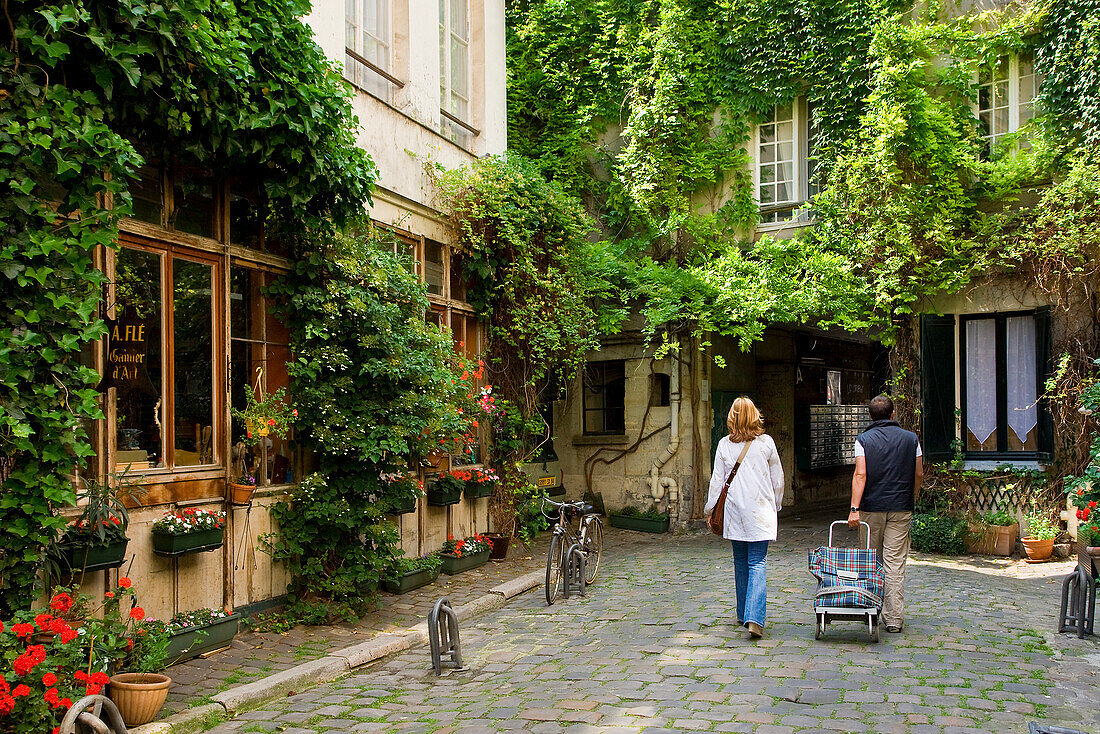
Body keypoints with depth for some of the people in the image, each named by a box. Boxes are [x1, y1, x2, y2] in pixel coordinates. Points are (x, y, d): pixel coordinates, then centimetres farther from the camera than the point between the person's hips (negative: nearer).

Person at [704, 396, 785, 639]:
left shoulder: (724, 444, 0)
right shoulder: (766, 442, -3)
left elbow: (717, 479, 3)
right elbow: (777, 478, 5)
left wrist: (710, 509, 12)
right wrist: (776, 504, 19)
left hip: (734, 511, 2)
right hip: (760, 510, -2)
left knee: (740, 562, 15)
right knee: (758, 563, -4)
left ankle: (743, 614, 23)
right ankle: (754, 618, -18)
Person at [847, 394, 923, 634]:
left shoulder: (864, 440, -3)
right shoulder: (911, 438, 4)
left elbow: (860, 475, -12)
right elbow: (919, 474, 8)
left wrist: (854, 508, -14)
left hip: (871, 507, -1)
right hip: (901, 508, 1)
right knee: (895, 563, 0)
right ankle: (894, 618, -1)